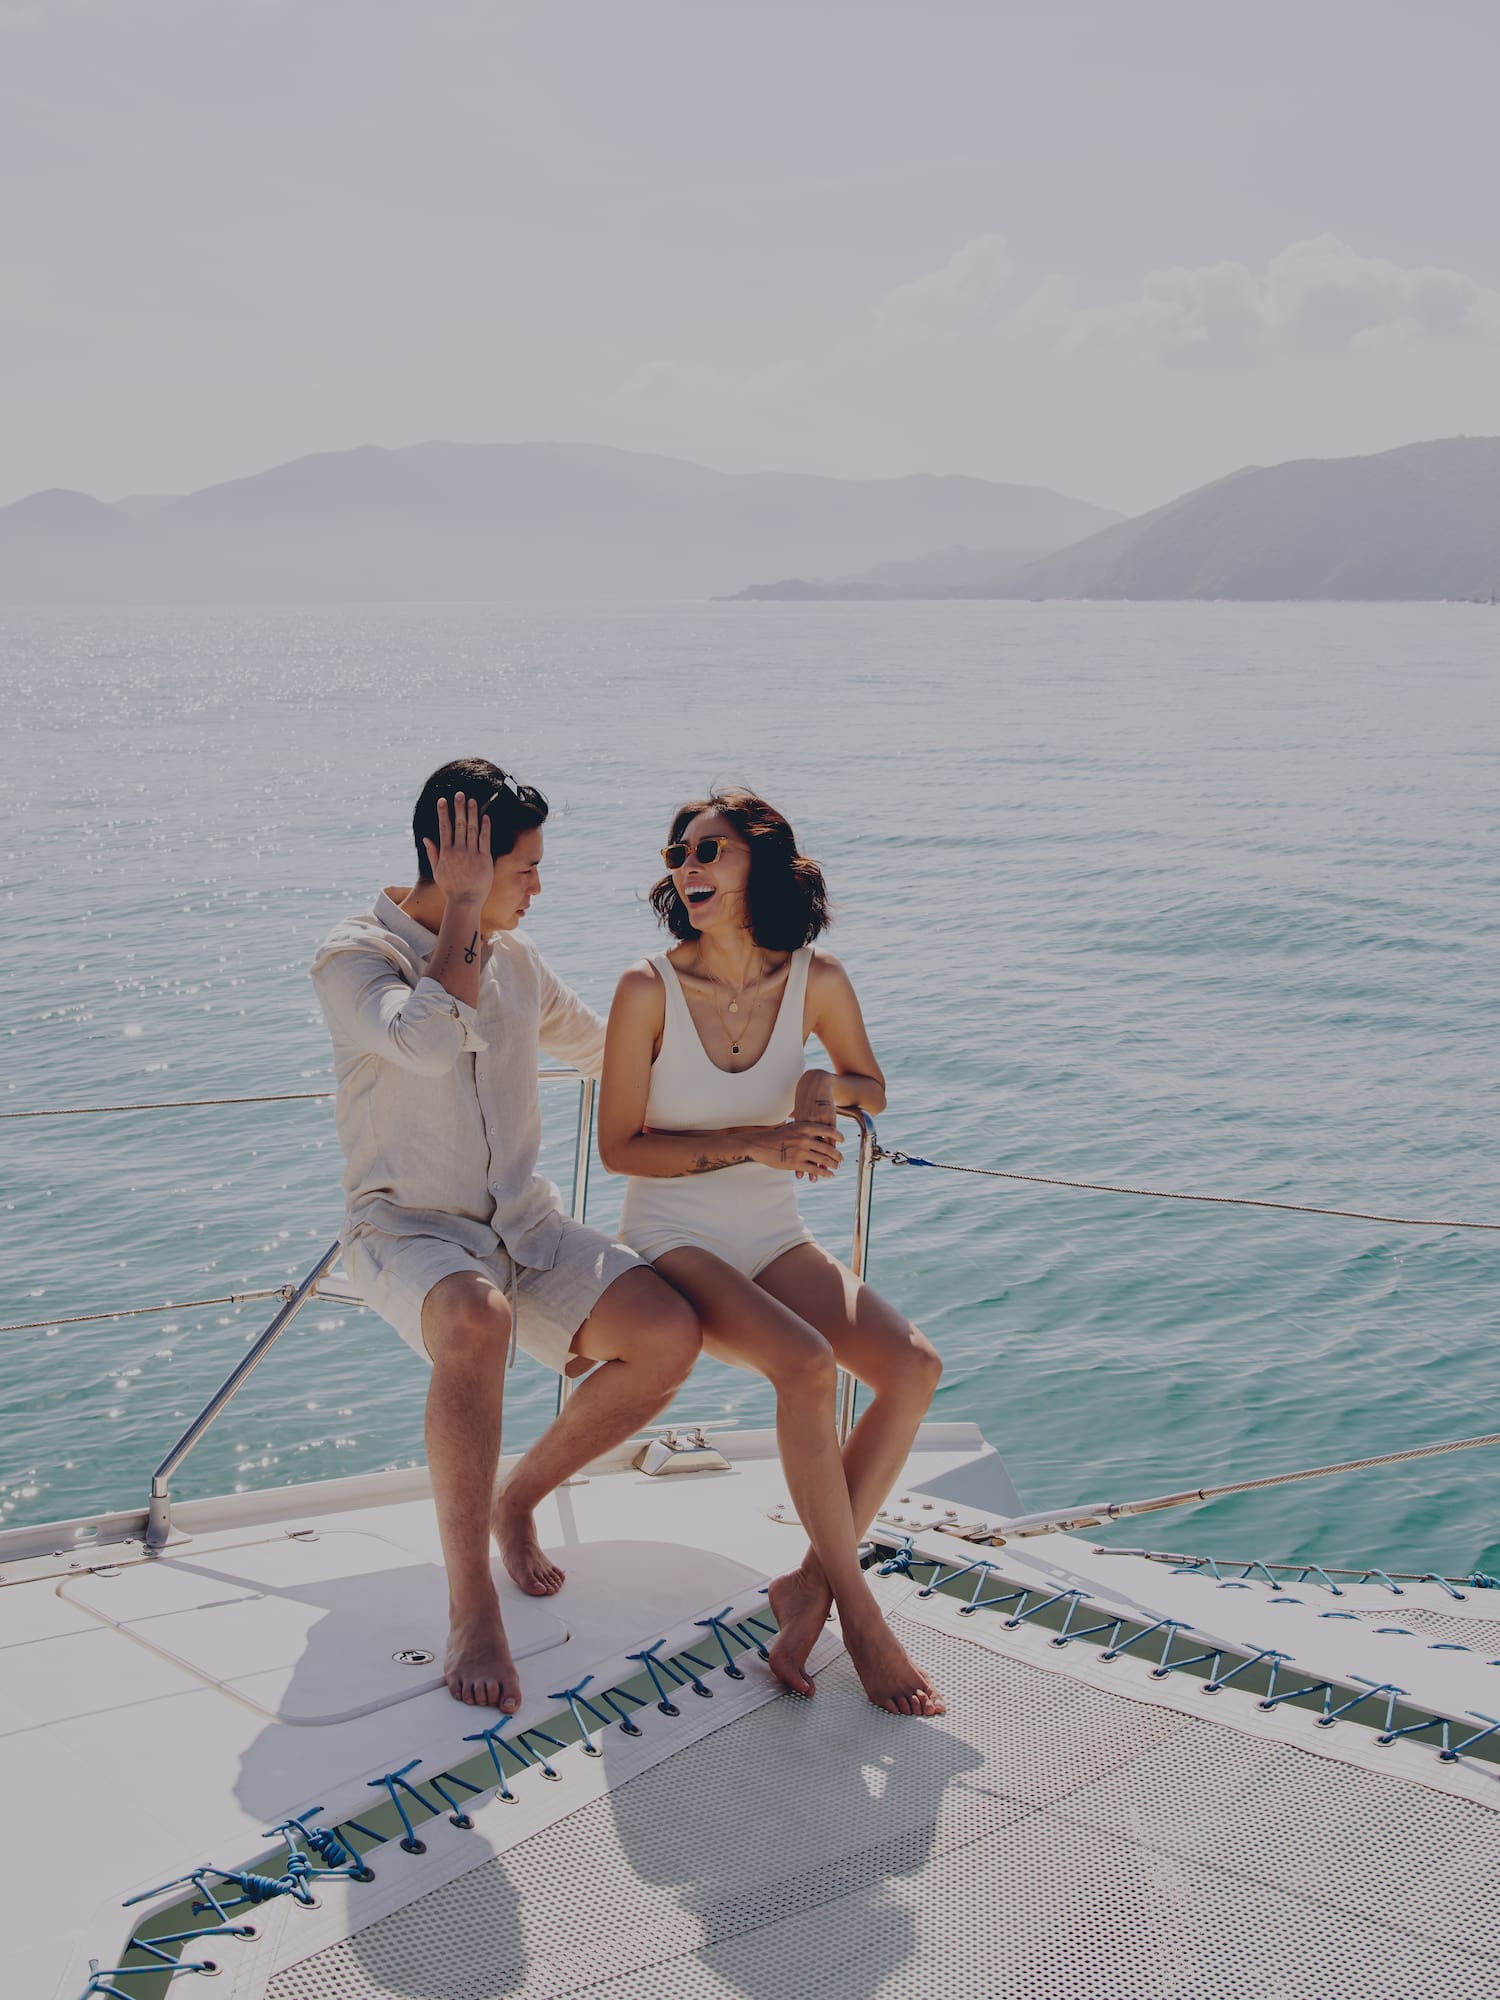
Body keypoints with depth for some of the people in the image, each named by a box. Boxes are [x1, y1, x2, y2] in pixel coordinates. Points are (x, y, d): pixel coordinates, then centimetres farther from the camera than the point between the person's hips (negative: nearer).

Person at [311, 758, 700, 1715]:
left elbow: (604, 1045, 28)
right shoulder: (354, 956, -8)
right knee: (476, 1322, -41)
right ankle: (471, 1603, -27)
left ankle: (519, 1499, 5)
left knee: (670, 1333, -20)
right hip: (409, 1227, -6)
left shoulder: (515, 959, 10)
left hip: (525, 1222, 6)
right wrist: (462, 913, -20)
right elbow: (429, 1041, -30)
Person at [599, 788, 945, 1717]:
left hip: (774, 1238, 5)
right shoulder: (650, 989, -14)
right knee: (807, 1364, -30)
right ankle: (857, 1609, -14)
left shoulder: (816, 981, -4)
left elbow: (872, 1087, 13)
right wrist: (750, 1142, -21)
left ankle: (810, 1584, -6)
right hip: (674, 1240, -4)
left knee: (914, 1367, -18)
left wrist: (826, 1087, -11)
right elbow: (620, 1145, -10)